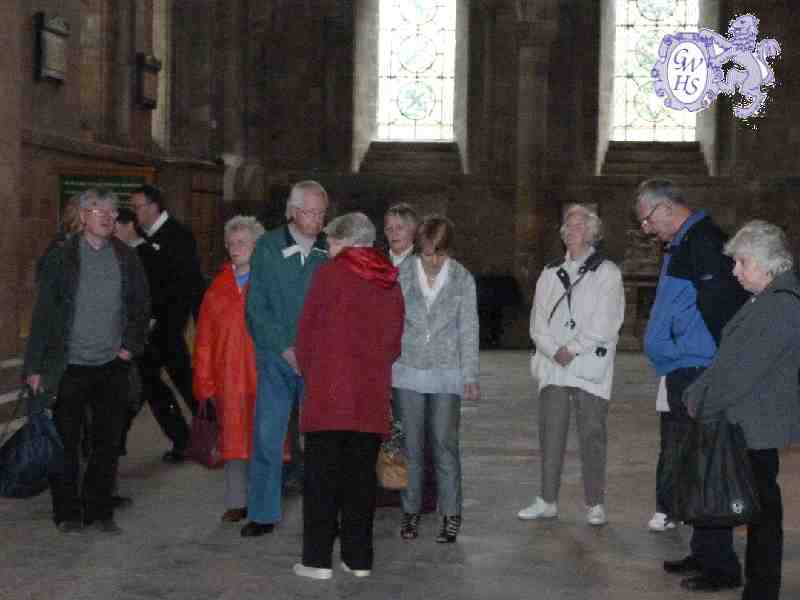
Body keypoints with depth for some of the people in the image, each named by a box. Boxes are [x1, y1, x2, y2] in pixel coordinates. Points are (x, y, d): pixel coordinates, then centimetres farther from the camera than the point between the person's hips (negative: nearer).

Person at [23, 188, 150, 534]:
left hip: (113, 365, 3)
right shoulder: (60, 258, -2)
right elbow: (43, 314, -3)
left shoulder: (127, 259, 6)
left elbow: (141, 307, 13)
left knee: (108, 441, 8)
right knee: (65, 442, 4)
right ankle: (67, 513, 17)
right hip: (69, 366, -3)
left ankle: (100, 510, 20)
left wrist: (131, 344, 0)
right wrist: (35, 367, -6)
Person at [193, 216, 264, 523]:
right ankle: (237, 502, 18)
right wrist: (205, 382, 5)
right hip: (228, 379, 3)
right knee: (233, 440, 8)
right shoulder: (219, 288, 12)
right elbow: (204, 340, 11)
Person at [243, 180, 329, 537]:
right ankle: (263, 514, 8)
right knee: (267, 436, -1)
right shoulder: (268, 247, 2)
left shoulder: (329, 252, 4)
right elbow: (256, 306, 0)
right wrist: (285, 348, -8)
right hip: (276, 357, 0)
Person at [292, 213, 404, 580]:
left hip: (328, 393, -4)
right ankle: (359, 558, 13)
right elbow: (394, 344, 13)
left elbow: (305, 333, 0)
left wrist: (309, 374, 15)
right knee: (361, 476, 10)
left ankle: (318, 559, 2)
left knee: (322, 475, 2)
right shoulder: (390, 284, 11)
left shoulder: (330, 274, -4)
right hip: (372, 398, 4)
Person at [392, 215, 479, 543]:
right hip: (408, 371, 1)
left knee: (445, 443, -1)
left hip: (447, 372, -1)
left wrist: (470, 375, -1)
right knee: (410, 445, 5)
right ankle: (410, 511, 16)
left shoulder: (462, 279, -1)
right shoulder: (402, 274, -1)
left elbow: (468, 329, 1)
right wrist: (385, 366, 3)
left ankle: (451, 514, 9)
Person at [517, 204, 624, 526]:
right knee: (550, 433, 4)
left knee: (591, 435, -1)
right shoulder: (551, 273, 17)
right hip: (553, 366, 4)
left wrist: (573, 349, -12)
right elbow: (538, 321, 8)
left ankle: (595, 504, 8)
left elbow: (606, 324, -7)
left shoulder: (607, 272, 3)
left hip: (590, 367, -4)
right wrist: (554, 350, -8)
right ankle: (548, 500, 11)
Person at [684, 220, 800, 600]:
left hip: (758, 428, -9)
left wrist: (699, 402, -10)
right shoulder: (766, 301, 12)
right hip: (744, 423, 9)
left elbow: (740, 370, -21)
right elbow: (728, 361, 15)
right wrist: (695, 395, 7)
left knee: (762, 507, 0)